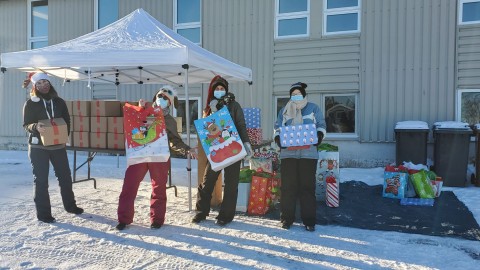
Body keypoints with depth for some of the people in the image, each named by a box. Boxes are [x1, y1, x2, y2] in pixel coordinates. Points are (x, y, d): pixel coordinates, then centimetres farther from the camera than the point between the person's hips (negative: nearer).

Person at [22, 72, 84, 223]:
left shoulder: (59, 102, 6)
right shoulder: (30, 103, -3)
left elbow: (67, 121, 10)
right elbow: (26, 125, -7)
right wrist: (36, 127, -29)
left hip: (58, 145, 3)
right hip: (38, 147, -3)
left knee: (65, 176, 12)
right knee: (41, 180, 0)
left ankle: (70, 205, 29)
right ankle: (43, 213, 10)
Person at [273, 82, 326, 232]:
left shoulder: (313, 108, 12)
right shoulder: (284, 110, 17)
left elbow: (321, 125, 9)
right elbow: (277, 127, 13)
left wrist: (319, 135, -11)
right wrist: (278, 138, -7)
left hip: (308, 153, -1)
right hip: (288, 153, 2)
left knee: (307, 186, 0)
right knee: (288, 186, 1)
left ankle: (309, 220, 8)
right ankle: (287, 218, 12)